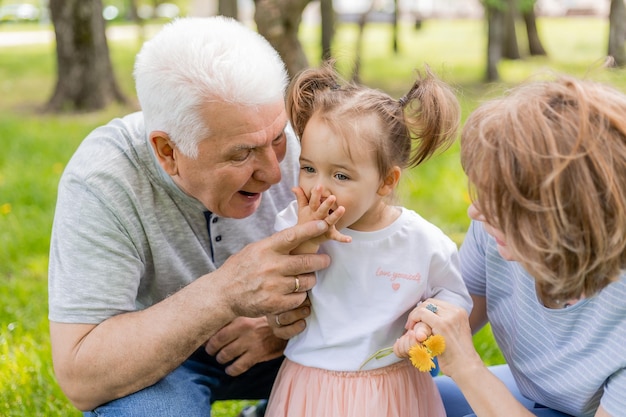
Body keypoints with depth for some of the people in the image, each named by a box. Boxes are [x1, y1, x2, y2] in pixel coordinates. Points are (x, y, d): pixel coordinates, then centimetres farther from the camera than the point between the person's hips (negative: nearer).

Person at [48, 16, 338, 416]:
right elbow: (79, 377, -31)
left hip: (264, 340, 5)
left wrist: (290, 319, -26)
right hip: (153, 357, -4)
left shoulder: (291, 142, -17)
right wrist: (223, 294, -42)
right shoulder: (101, 183, -28)